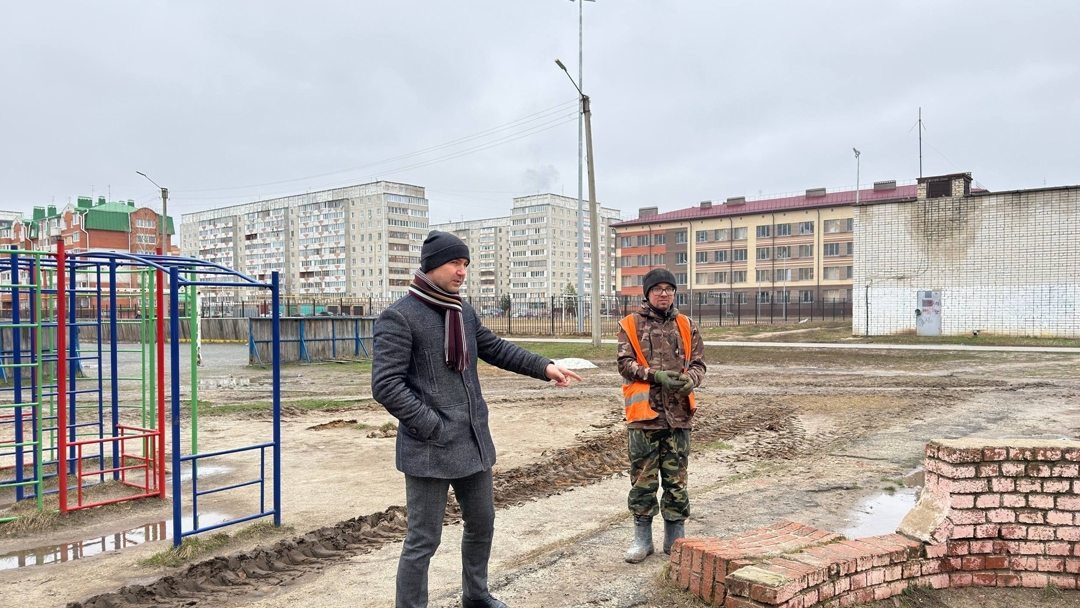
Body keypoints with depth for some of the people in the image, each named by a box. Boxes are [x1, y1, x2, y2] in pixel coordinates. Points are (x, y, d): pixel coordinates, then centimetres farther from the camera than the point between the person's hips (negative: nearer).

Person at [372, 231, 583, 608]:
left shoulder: (464, 311, 8)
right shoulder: (399, 317, -14)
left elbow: (495, 349, 19)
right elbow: (386, 385, -18)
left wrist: (544, 367, 7)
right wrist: (433, 427, -19)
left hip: (475, 442, 8)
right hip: (430, 449, -8)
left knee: (482, 524, 21)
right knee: (424, 539, 2)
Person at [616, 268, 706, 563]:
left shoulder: (686, 326, 9)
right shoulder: (630, 325, 1)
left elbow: (699, 363, 8)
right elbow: (625, 363, -5)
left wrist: (689, 379, -14)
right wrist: (655, 375, -19)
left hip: (678, 414, 2)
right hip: (643, 414, -2)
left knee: (676, 480, 10)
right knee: (643, 479, 5)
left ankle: (675, 538, 24)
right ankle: (642, 539, 19)